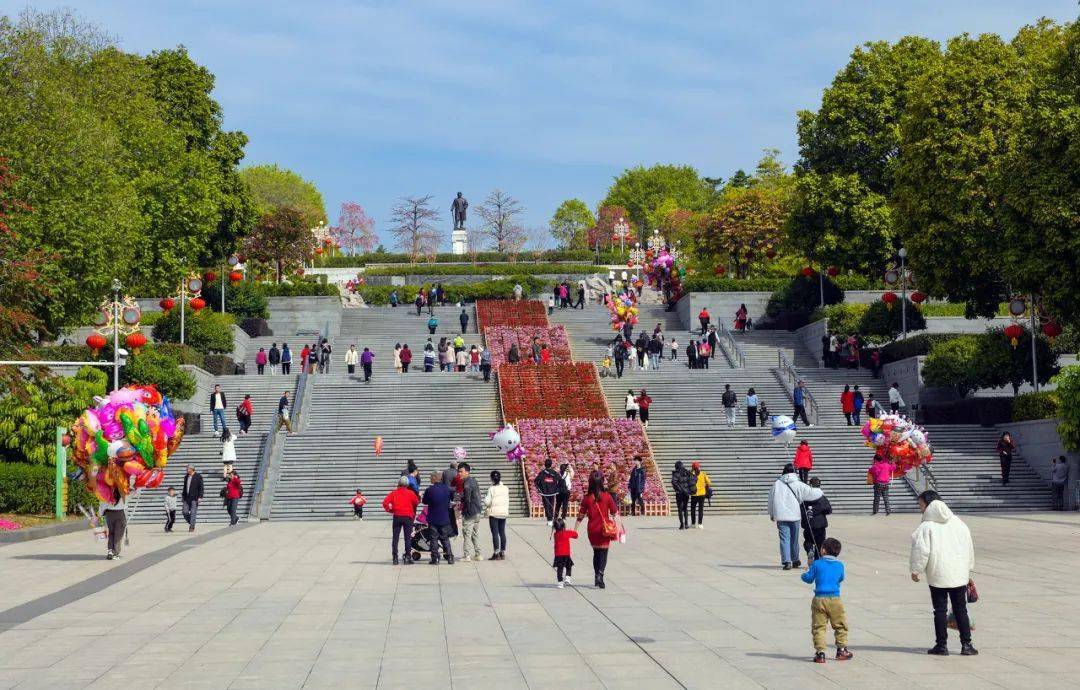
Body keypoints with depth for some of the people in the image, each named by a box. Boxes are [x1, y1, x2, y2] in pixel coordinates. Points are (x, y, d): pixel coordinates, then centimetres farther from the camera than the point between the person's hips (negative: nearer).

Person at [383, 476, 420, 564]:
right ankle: (408, 557, -1)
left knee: (395, 538, 6)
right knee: (408, 537, 4)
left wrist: (390, 510, 10)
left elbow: (385, 502, -5)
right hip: (408, 517, -1)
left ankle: (395, 558, 3)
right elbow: (416, 502, -10)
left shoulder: (394, 493, 3)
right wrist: (413, 512, 8)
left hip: (397, 517, 1)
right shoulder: (411, 493, -1)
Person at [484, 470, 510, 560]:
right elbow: (507, 501, 9)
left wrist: (485, 497, 7)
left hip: (494, 513, -5)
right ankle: (503, 553, 12)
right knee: (502, 532, 10)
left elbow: (487, 502, -13)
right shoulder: (505, 488, 2)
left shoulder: (491, 489, -12)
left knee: (495, 533, -3)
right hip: (504, 512, 5)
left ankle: (496, 553, -7)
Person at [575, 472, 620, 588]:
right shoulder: (607, 496, -8)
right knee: (603, 553, 2)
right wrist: (617, 527, 9)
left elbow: (580, 515, -2)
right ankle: (600, 574, -18)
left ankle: (597, 577, 20)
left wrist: (575, 529, 5)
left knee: (596, 553, 17)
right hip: (605, 529, -2)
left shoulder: (587, 498, -6)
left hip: (592, 530, 2)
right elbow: (615, 513, -2)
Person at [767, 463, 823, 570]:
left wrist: (771, 514, 20)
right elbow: (812, 493, -2)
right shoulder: (798, 485, -3)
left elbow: (771, 500, 8)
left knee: (784, 539, -1)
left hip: (781, 516, 0)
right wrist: (819, 491, 21)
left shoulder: (777, 484, 2)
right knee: (794, 539, 15)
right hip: (795, 515, 0)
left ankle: (786, 561, -15)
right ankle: (795, 560, 29)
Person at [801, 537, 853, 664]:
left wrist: (804, 574, 26)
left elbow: (808, 578, 4)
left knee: (818, 627, 2)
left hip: (819, 599, -1)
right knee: (840, 625, 16)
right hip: (835, 598, 1)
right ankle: (841, 650, 19)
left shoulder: (817, 564, -2)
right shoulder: (840, 565, 5)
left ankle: (820, 652, -4)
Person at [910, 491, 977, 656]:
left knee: (940, 610, 4)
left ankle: (941, 645, 6)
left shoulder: (926, 526, -9)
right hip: (959, 574, 4)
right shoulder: (957, 522, 7)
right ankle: (966, 645, 8)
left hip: (937, 576, -4)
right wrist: (967, 570, 24)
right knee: (961, 610, 10)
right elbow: (969, 547, 13)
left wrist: (915, 570, 2)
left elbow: (921, 550, -12)